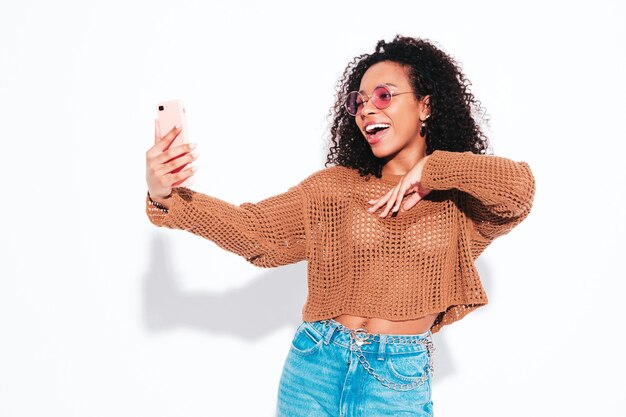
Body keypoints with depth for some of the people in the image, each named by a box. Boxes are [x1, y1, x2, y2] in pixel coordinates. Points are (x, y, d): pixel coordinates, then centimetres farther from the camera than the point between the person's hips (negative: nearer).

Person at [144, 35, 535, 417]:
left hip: (400, 381, -1)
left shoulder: (460, 202, 0)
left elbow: (519, 188, -19)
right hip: (316, 365, 2)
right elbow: (253, 229, -5)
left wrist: (430, 170, -12)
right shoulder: (335, 186, 4)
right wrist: (168, 199, -18)